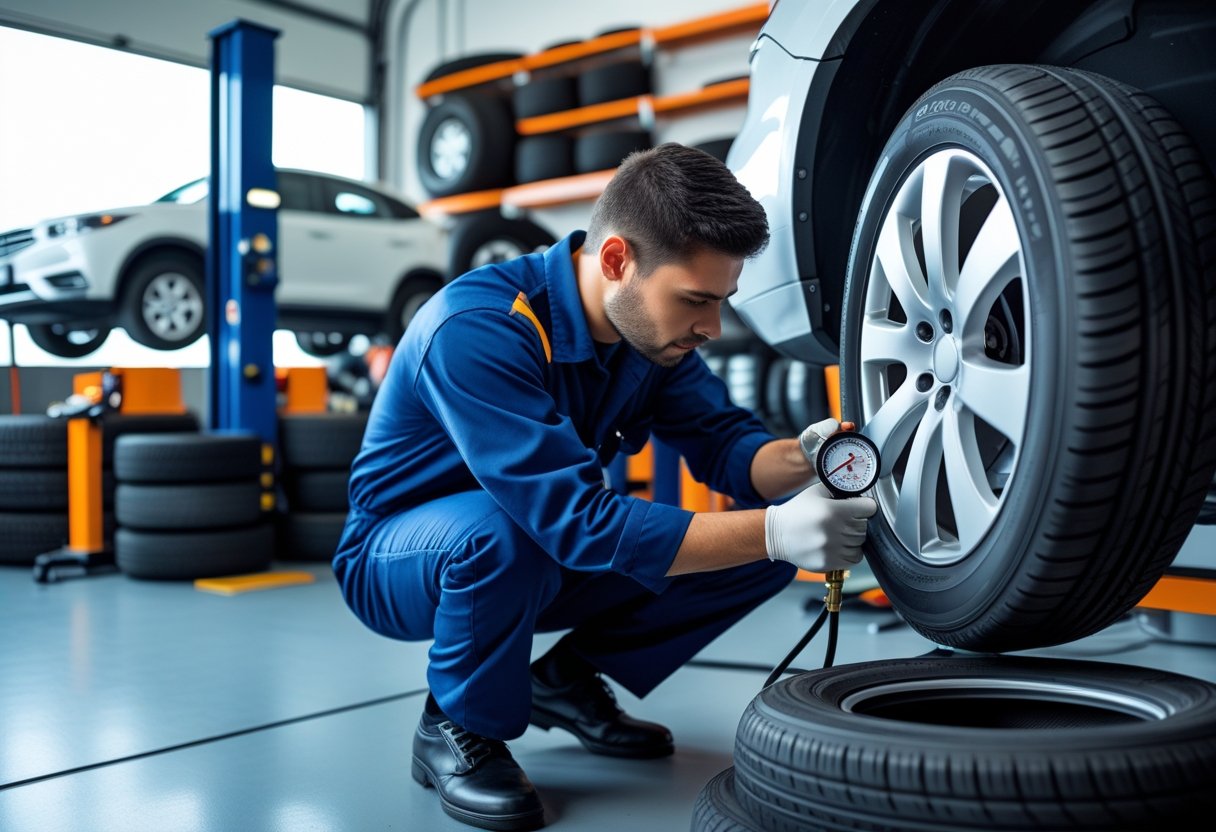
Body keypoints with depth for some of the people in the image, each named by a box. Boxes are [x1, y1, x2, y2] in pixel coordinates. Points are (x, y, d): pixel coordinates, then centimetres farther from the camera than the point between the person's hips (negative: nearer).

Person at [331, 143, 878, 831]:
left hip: (550, 555, 7)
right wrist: (773, 531, -42)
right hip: (401, 557, -6)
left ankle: (569, 681, 8)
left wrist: (802, 461, -30)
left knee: (770, 531, -8)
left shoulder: (650, 325, -10)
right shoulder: (478, 329, -33)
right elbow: (577, 519, -38)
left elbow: (724, 440, -7)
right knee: (504, 532, -42)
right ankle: (458, 730, -11)